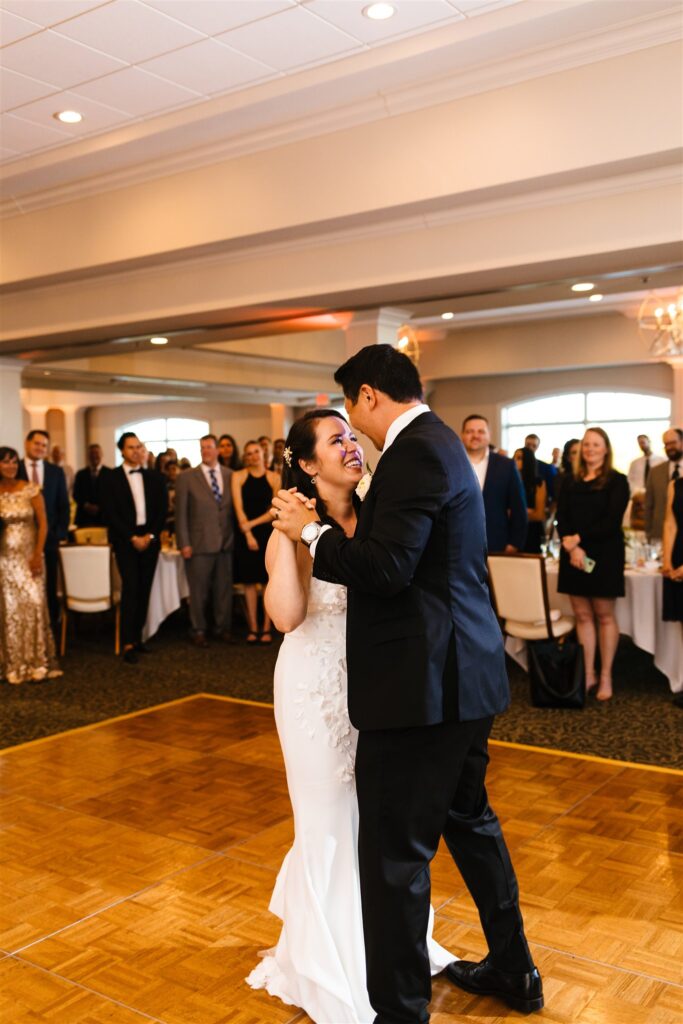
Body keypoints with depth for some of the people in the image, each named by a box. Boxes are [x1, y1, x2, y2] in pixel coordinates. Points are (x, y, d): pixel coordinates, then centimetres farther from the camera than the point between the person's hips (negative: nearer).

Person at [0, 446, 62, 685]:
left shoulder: (31, 490, -2)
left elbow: (43, 523, -2)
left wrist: (38, 555, -8)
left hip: (27, 556, -1)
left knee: (32, 603, -9)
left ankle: (36, 663, -2)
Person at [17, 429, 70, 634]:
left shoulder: (56, 472, 8)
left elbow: (64, 506, 8)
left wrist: (61, 534, -2)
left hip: (49, 538, 2)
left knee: (49, 585, 9)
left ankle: (52, 626, 19)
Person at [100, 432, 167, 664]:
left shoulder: (154, 478, 11)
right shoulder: (111, 479, 1)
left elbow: (162, 510, 8)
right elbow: (111, 514, -5)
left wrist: (151, 535, -6)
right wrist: (132, 538, -11)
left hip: (150, 540, 4)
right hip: (125, 541, -4)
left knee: (144, 591, 4)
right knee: (130, 588, -12)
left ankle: (137, 638, 12)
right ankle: (128, 644, -12)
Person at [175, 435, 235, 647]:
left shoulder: (231, 475, 8)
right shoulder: (187, 478, 1)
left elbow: (236, 508, 8)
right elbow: (181, 513, 0)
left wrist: (236, 537, 1)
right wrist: (184, 543, -6)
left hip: (225, 542, 2)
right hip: (199, 543, -2)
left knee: (224, 589, 8)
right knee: (199, 590, 4)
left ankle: (223, 628, 22)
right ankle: (199, 631, 17)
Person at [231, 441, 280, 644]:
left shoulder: (274, 478, 4)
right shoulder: (238, 476, 4)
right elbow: (239, 507, -3)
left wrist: (252, 523, -11)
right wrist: (248, 534, -11)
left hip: (268, 532, 0)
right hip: (246, 534, 0)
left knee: (269, 581, 0)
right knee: (249, 581, 3)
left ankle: (267, 628, 6)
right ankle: (253, 628, 9)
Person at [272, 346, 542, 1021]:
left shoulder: (415, 452, -17)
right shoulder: (439, 444, 14)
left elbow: (385, 568, -24)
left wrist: (312, 531, -11)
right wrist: (337, 531, 15)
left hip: (422, 682, -11)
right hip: (464, 673, 11)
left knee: (395, 852, 1)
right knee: (468, 820, 24)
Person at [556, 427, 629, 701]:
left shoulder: (617, 481, 0)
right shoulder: (570, 483, 12)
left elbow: (612, 521, -10)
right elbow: (561, 519, 3)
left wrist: (579, 538, -14)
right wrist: (572, 546, -14)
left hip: (604, 555, -4)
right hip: (574, 555, 4)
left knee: (604, 616, 2)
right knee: (582, 616, 6)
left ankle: (605, 676, 10)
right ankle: (588, 674, 13)